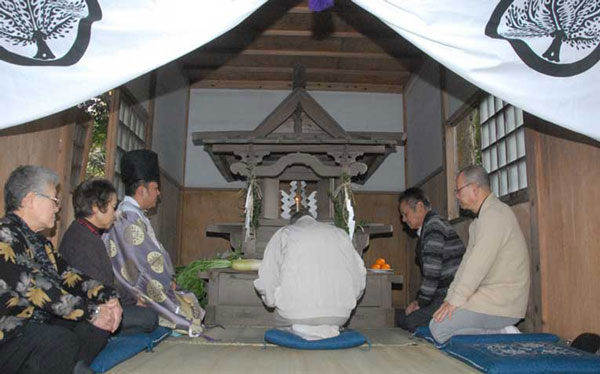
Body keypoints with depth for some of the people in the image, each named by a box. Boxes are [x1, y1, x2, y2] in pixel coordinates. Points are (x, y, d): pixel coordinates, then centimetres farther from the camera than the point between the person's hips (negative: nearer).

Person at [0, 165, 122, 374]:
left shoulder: (38, 240, 16)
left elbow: (66, 274, 9)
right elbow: (34, 287, -23)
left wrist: (107, 297, -7)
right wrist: (92, 311, -20)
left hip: (42, 323, 9)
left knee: (104, 319, -8)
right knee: (62, 341, -34)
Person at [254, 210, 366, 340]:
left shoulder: (284, 233, 11)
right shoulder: (339, 233, 18)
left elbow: (266, 280, 5)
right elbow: (359, 274, 14)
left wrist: (271, 302, 21)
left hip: (295, 314, -2)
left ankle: (301, 328, 2)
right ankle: (328, 328, 8)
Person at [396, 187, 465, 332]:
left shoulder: (433, 226, -13)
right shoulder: (431, 225, 20)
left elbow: (432, 272, -19)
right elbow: (428, 272, 22)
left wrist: (421, 303, -10)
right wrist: (418, 300, 13)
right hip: (443, 295, 10)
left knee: (411, 322, -22)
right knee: (399, 316, 2)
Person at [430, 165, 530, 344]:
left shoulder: (495, 214, -17)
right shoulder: (481, 218, 18)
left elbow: (479, 264, -23)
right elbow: (468, 261, 15)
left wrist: (456, 300, -18)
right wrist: (451, 297, 8)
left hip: (501, 302, -10)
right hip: (491, 296, 10)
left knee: (439, 329, -17)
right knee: (437, 321, 11)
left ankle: (503, 335, -9)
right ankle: (502, 331, 6)